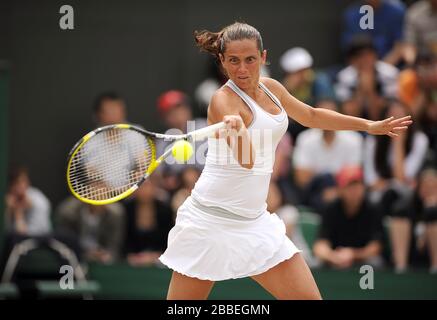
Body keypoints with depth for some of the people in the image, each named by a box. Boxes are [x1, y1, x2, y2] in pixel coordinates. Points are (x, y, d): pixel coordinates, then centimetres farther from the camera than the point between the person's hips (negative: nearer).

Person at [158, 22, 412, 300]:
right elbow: (246, 161, -31)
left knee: (309, 296, -2)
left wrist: (369, 125, 31)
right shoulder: (224, 100, -17)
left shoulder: (270, 88, 7)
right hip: (212, 222, -7)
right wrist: (237, 129, -52)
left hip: (255, 222, 7)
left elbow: (311, 116, 26)